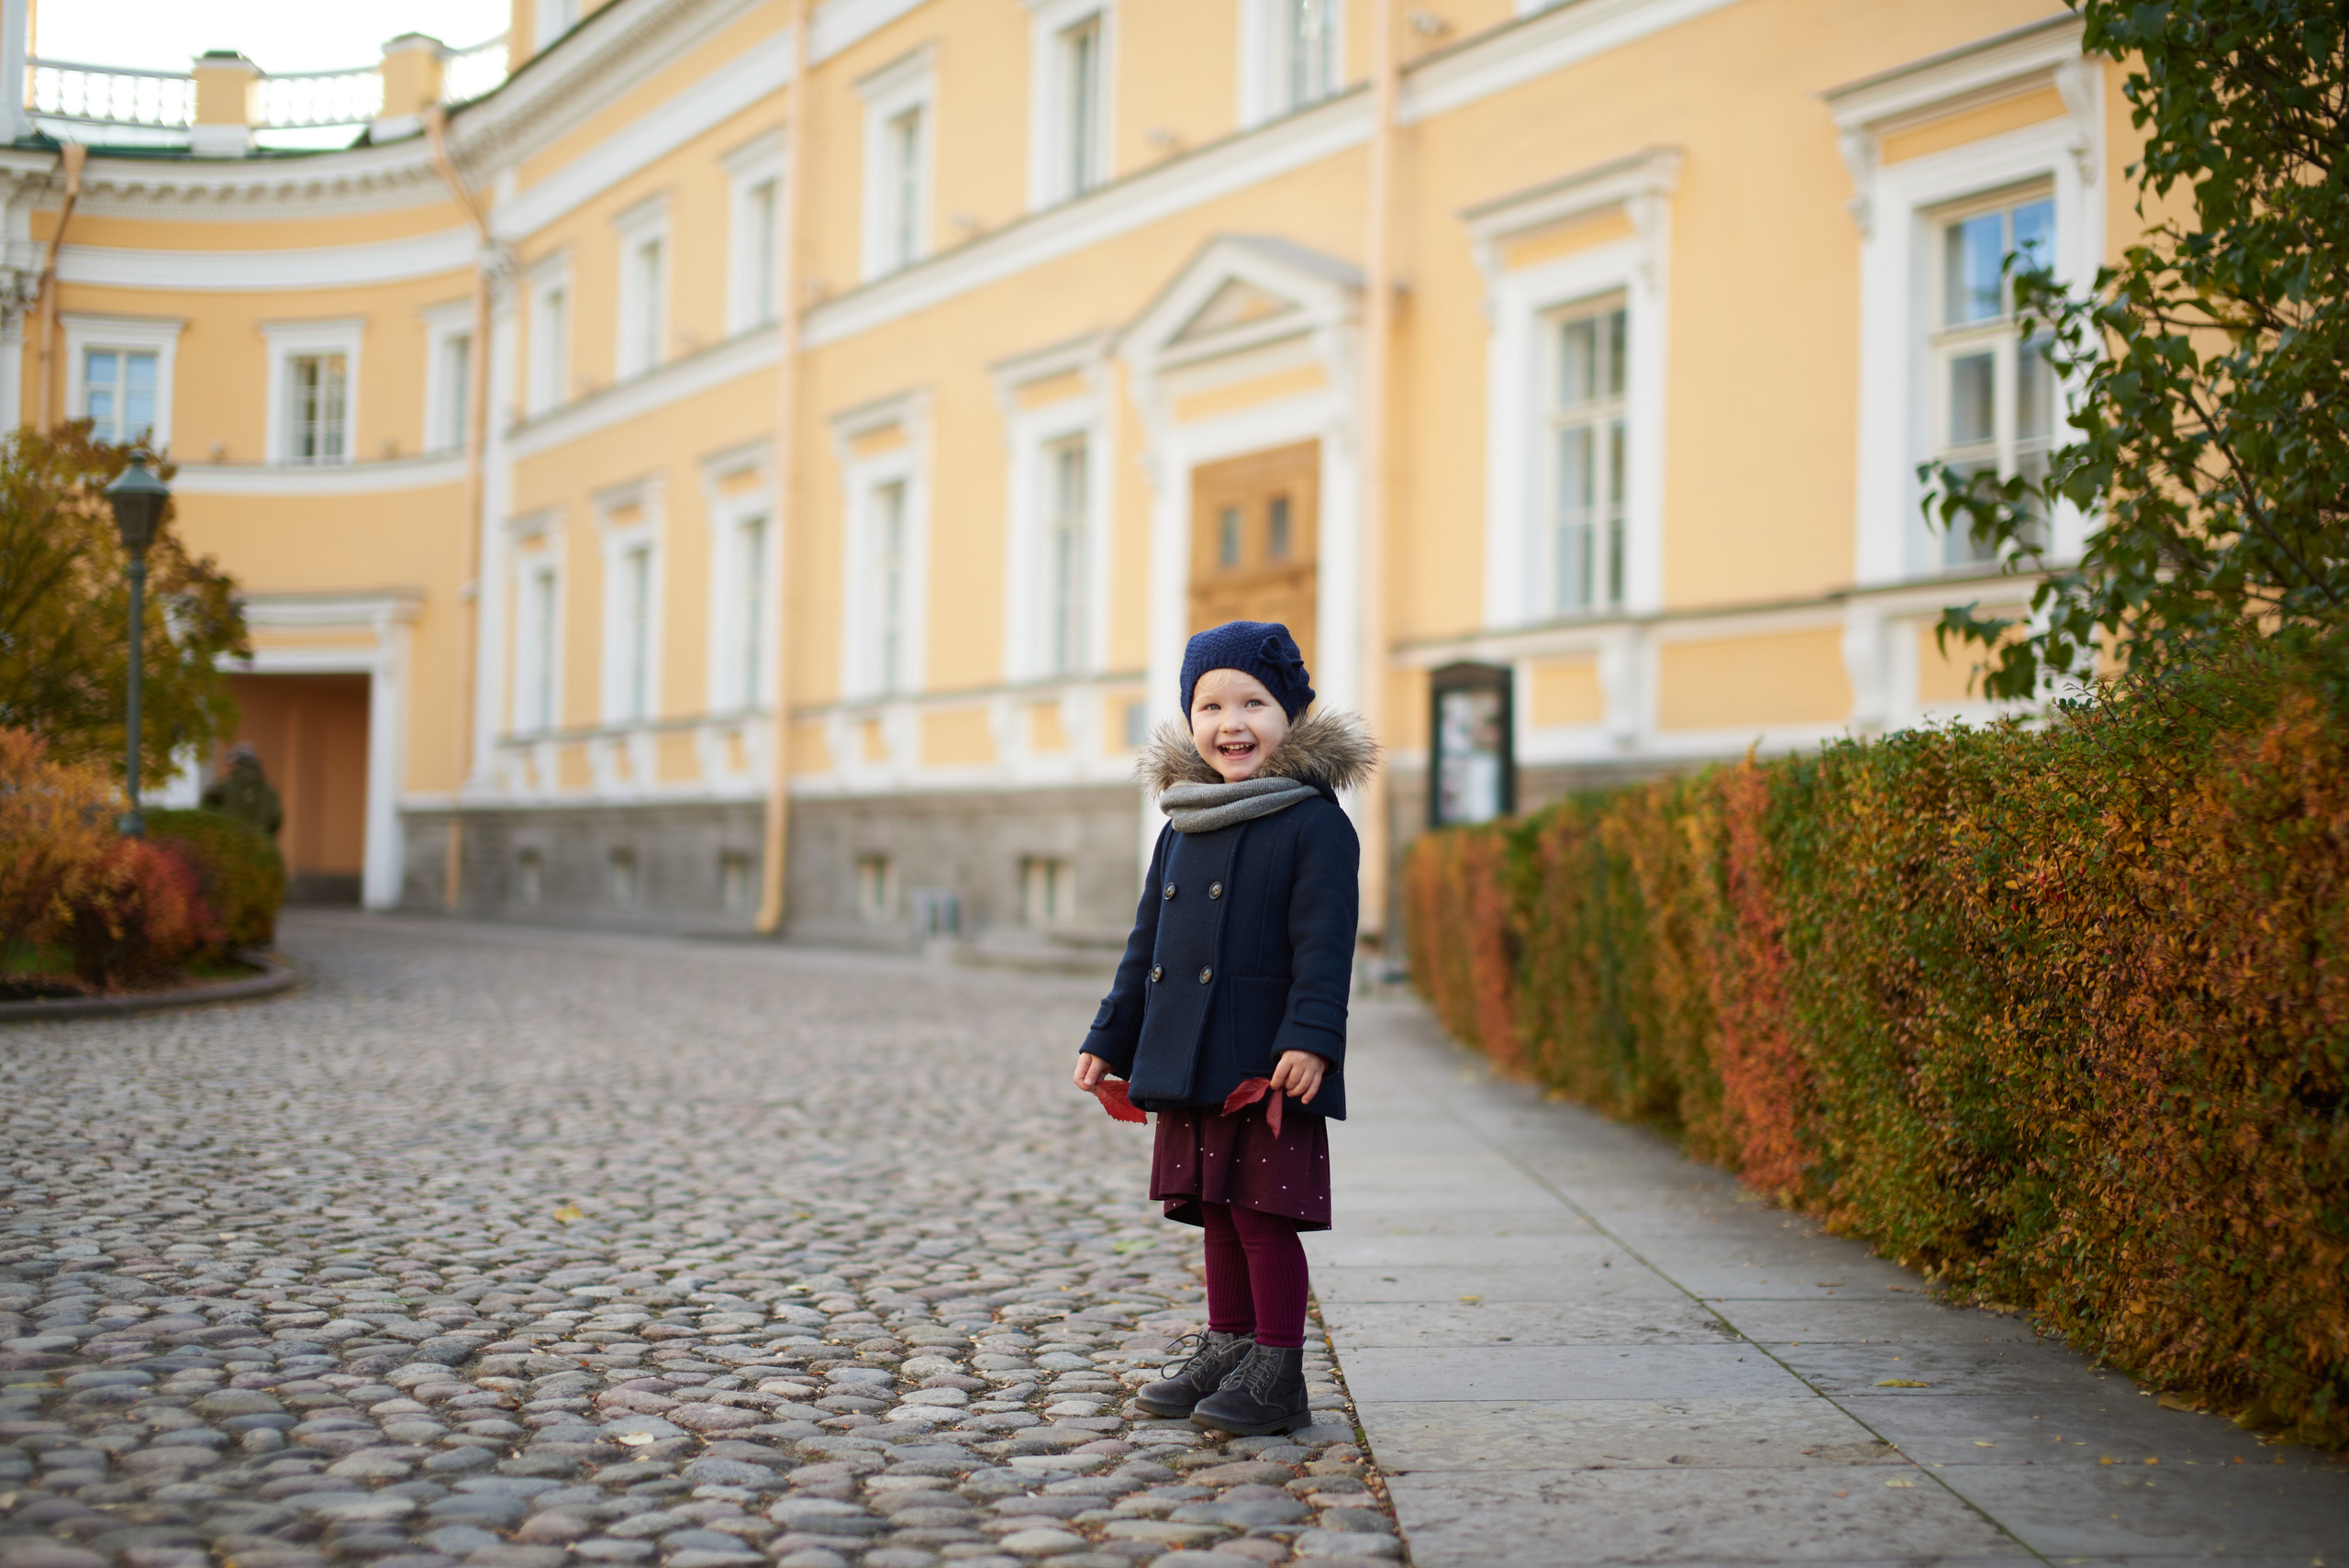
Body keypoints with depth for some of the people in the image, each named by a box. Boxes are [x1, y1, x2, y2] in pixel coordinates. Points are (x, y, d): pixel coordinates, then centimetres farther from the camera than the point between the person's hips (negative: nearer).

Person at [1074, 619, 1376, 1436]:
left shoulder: (1314, 823, -7)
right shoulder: (1182, 829, 13)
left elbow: (1324, 944, -14)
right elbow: (1146, 944, 18)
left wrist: (1310, 1038, -24)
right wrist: (1108, 1041, 17)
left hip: (1268, 1066, -7)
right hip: (1187, 1061, 7)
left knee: (1264, 1212, -4)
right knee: (1217, 1212, 14)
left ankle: (1277, 1374, 5)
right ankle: (1226, 1352, 25)